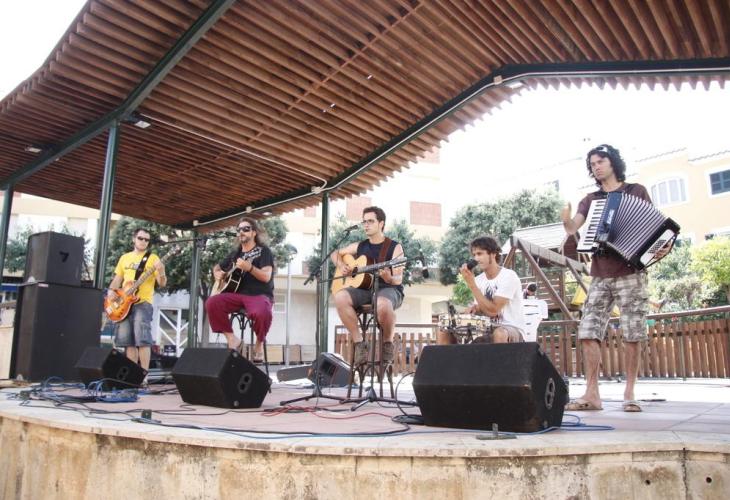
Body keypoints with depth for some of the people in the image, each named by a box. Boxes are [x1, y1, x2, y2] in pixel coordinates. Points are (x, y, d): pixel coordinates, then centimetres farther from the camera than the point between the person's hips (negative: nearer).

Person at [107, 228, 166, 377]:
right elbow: (117, 278, 21)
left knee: (142, 338, -15)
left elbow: (162, 283, -5)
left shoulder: (152, 258, 2)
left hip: (143, 303, -5)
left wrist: (161, 271, -24)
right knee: (128, 340, 5)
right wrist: (111, 290, 2)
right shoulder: (125, 257, 17)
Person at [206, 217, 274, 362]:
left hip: (259, 295, -5)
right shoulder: (235, 253, 18)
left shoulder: (264, 251, 1)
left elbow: (266, 277, -13)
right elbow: (217, 267, 33)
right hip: (237, 294, 5)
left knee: (262, 312, -39)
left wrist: (249, 268, -30)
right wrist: (217, 273, 8)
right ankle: (232, 339, -11)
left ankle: (259, 343, -8)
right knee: (212, 302, -22)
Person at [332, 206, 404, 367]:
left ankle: (388, 343, -11)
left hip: (388, 289, -4)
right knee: (340, 297, -28)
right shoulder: (360, 246, 13)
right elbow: (336, 253, 26)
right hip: (364, 288, 4)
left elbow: (398, 279, -9)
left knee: (382, 304, -41)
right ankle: (359, 343, -17)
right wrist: (341, 266, 5)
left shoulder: (395, 247, -1)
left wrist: (389, 278, -32)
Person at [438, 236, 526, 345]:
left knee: (499, 334, -41)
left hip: (513, 329, -6)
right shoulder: (479, 280, 5)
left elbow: (493, 311, -23)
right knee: (444, 333, -4)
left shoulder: (508, 276, -14)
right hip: (488, 329, 6)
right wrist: (475, 309, -12)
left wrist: (471, 284, -23)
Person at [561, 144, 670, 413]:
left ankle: (629, 393, 8)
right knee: (588, 332, -5)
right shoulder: (590, 199, 16)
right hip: (600, 275, 3)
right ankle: (591, 394, 0)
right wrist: (566, 219, -20)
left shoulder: (636, 191, 8)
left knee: (632, 334, -3)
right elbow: (573, 228, 3)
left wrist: (660, 247, -15)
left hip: (630, 273, -3)